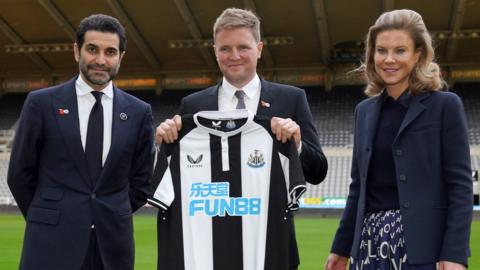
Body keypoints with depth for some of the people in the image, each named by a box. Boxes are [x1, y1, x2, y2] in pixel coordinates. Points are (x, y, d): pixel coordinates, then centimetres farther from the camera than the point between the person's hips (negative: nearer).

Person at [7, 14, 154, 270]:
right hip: (52, 243, -2)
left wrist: (113, 218, 9)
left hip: (113, 242, 2)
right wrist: (47, 220, 9)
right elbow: (20, 173, 5)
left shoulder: (139, 112, 6)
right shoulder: (41, 103, 0)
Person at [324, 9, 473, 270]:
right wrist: (341, 247, 16)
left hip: (422, 243, -4)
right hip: (371, 241, 5)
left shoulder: (445, 105, -2)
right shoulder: (365, 110, 12)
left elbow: (460, 184, -7)